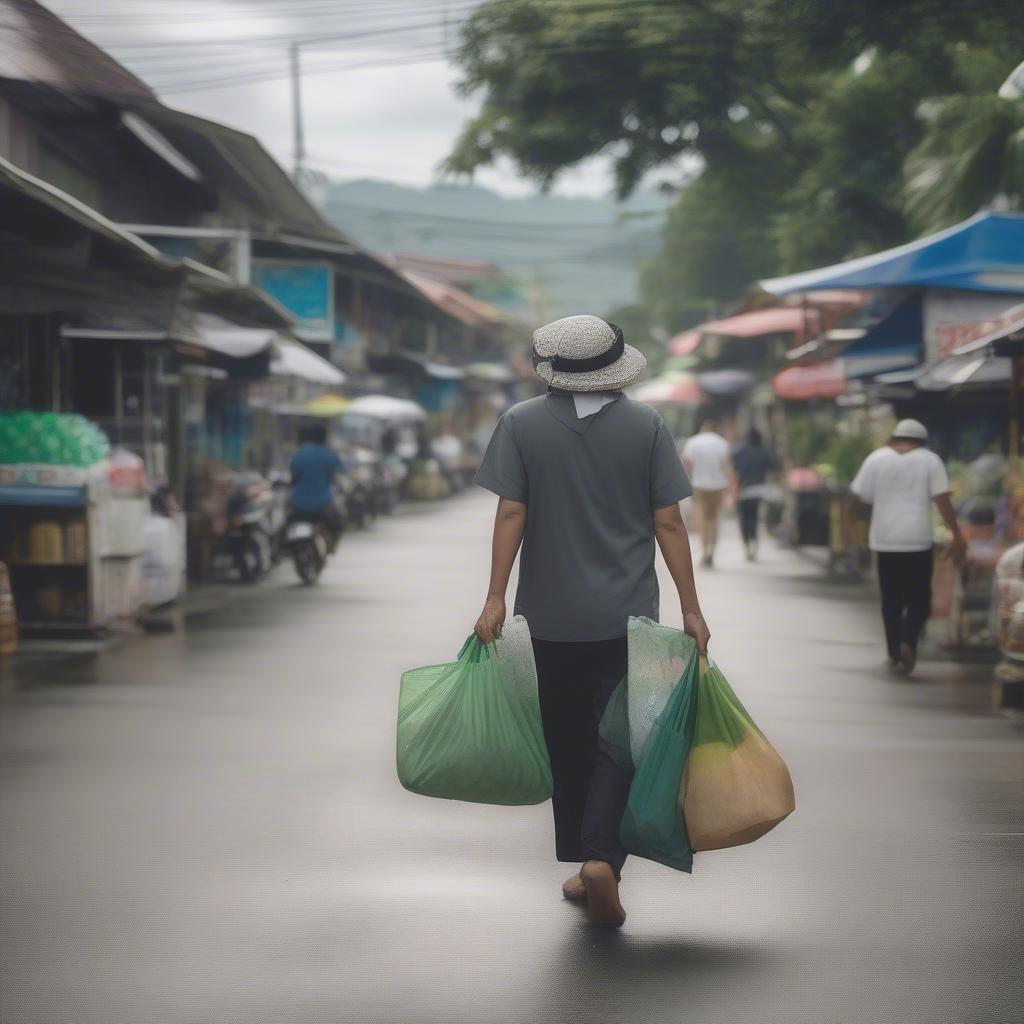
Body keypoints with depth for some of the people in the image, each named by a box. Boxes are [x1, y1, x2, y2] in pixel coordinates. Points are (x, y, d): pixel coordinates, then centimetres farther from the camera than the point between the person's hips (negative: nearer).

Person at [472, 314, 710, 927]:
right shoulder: (647, 427, -2)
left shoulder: (521, 424, -3)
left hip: (553, 616, 1)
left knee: (569, 742, 13)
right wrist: (690, 607, 0)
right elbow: (668, 521, -4)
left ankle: (580, 865, 21)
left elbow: (511, 513, -7)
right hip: (628, 614, -1)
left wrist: (496, 598, -3)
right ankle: (602, 858, -16)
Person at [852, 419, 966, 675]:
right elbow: (942, 500, -5)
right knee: (919, 599, 5)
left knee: (891, 599, 12)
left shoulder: (876, 459, 3)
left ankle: (894, 653, 13)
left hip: (885, 540, 1)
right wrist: (957, 533, -1)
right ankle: (908, 642, -16)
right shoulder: (930, 460, 1)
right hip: (918, 539, -1)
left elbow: (863, 497, 4)